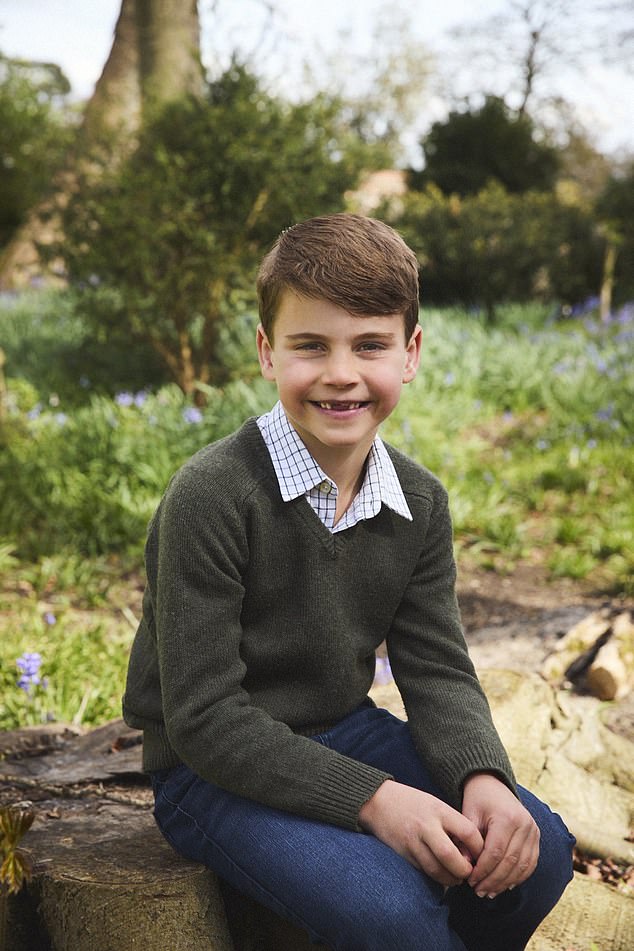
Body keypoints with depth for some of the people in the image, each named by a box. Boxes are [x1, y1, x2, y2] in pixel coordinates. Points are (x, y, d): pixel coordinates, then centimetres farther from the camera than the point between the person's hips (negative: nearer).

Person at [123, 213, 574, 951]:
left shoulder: (419, 502, -1)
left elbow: (437, 669, 1)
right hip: (216, 773, -6)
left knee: (537, 850, -6)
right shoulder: (210, 496, -22)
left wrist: (484, 778, -20)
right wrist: (372, 799, -28)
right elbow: (204, 718, -22)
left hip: (346, 735, 7)